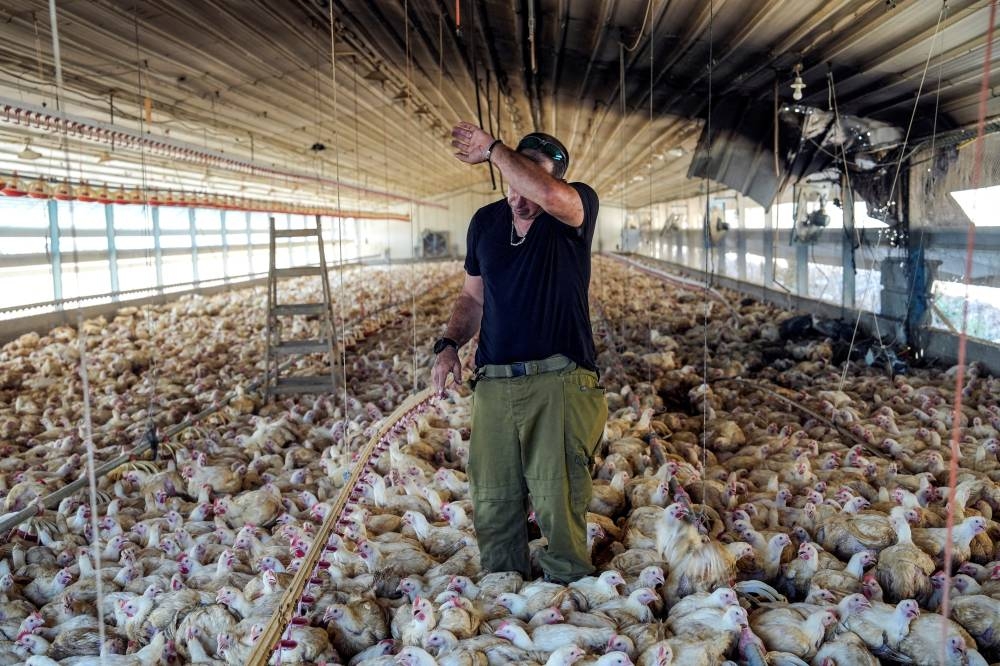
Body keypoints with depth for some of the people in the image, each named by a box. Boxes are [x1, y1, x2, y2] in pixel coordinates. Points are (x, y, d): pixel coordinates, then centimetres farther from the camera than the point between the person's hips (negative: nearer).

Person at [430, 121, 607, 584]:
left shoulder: (578, 208, -3)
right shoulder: (486, 221, 12)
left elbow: (548, 195, -29)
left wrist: (491, 148, -15)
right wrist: (449, 344, 4)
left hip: (559, 380, -5)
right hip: (493, 384, 5)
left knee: (559, 502, -3)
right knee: (492, 503, 9)